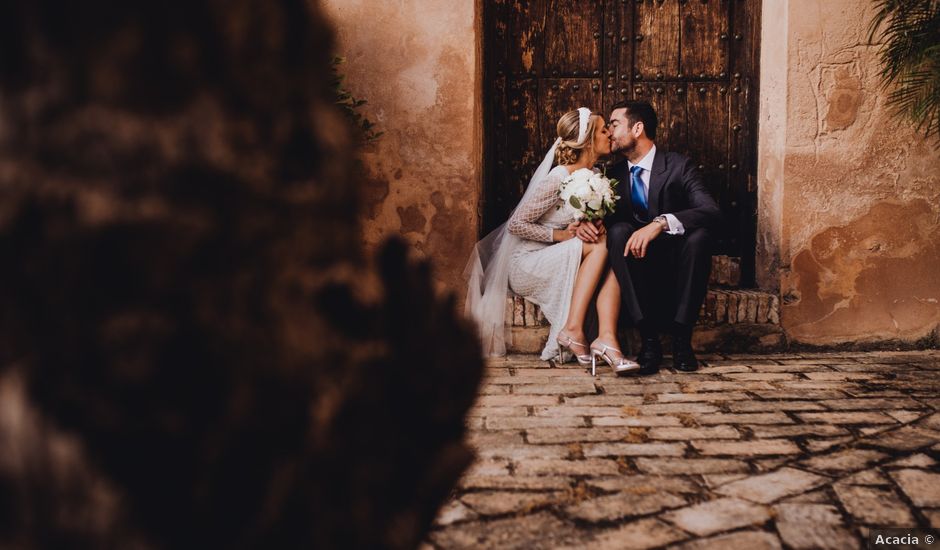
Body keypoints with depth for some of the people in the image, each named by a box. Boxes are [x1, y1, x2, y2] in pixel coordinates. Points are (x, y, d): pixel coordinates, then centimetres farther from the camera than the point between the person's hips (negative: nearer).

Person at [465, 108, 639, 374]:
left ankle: (606, 338, -35)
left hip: (557, 261, 7)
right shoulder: (558, 178, -18)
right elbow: (516, 224, -15)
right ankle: (573, 329, -27)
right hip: (526, 263, -7)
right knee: (600, 245, -26)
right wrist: (561, 235, -18)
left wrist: (590, 227, -9)